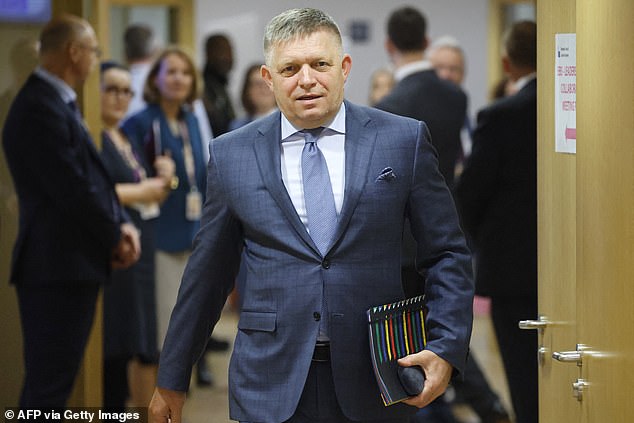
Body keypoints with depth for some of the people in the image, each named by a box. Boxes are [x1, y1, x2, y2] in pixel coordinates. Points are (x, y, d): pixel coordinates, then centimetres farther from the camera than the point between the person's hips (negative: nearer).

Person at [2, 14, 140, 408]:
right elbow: (72, 189, -20)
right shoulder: (40, 109, -17)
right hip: (55, 268, -10)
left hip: (74, 265, 10)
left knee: (52, 381, 12)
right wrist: (115, 237, -7)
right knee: (49, 385, -8)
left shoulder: (59, 103, 16)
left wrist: (123, 225, 2)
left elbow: (93, 179, 18)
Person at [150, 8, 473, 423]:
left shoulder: (403, 140, 2)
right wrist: (172, 380, 13)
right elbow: (208, 274, 10)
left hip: (372, 386, 0)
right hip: (271, 388, 1)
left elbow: (448, 254, 5)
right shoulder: (231, 154, 5)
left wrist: (445, 350, -9)